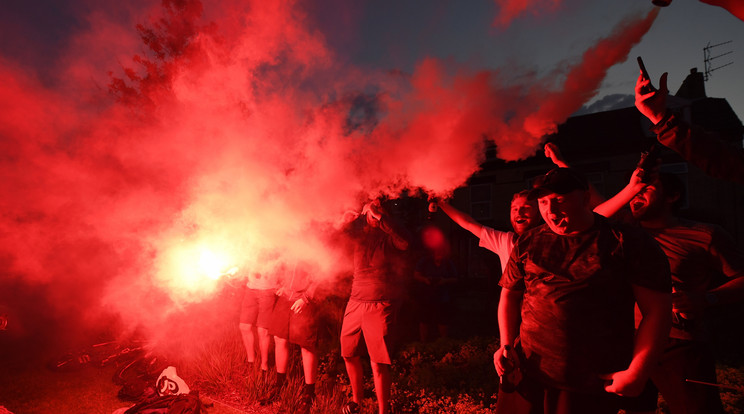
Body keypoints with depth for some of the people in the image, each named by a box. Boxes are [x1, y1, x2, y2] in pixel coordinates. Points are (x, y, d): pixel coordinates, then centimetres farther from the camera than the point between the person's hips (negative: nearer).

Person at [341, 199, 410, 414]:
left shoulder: (388, 234, -2)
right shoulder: (357, 232, 9)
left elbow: (404, 242, -23)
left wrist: (380, 216, -22)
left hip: (381, 306, -4)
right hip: (355, 302, 5)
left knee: (378, 362, -5)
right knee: (350, 355, 15)